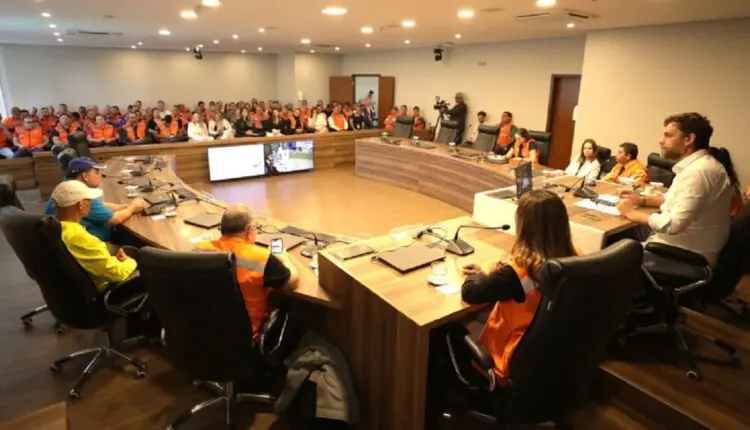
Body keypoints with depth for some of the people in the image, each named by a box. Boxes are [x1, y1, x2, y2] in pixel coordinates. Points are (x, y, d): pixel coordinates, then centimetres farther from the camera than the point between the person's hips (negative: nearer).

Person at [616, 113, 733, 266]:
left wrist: (631, 213, -16)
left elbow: (673, 224, -30)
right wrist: (643, 200, 8)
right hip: (683, 246, 9)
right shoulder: (695, 165, 9)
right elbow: (677, 199, 23)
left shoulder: (699, 171, -24)